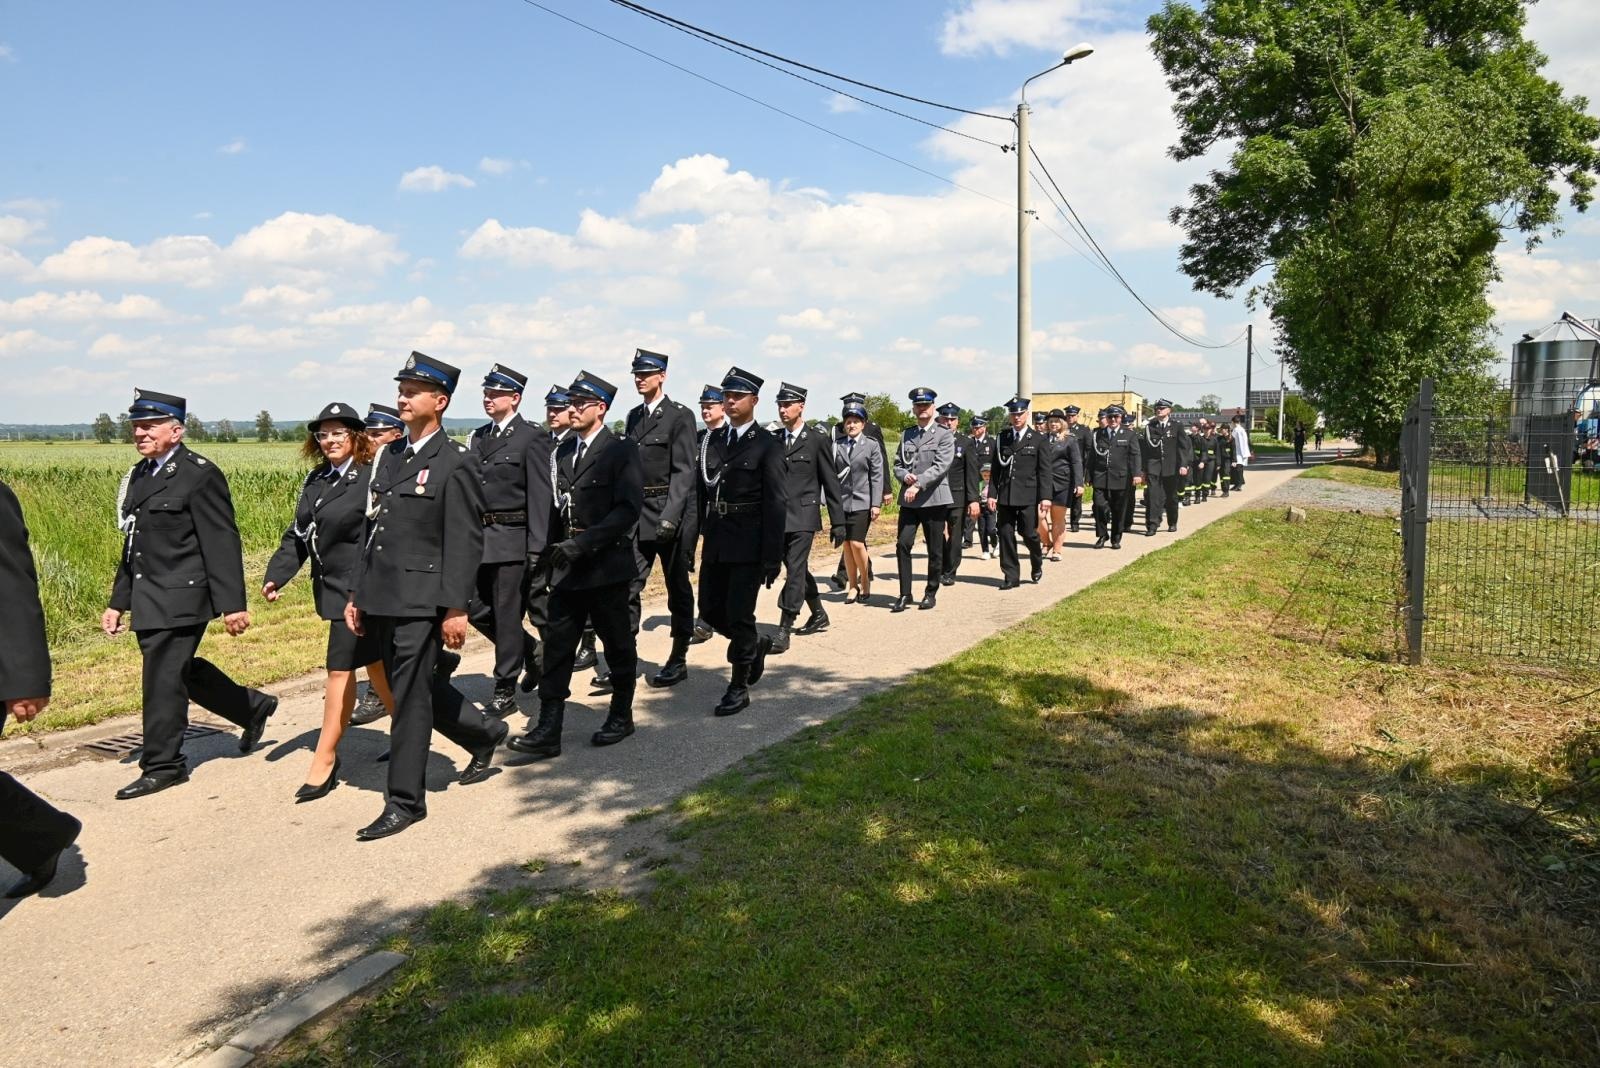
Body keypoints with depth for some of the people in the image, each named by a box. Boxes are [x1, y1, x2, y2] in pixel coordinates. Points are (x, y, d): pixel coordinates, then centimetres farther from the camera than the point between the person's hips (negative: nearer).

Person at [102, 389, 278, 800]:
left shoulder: (200, 474, -11)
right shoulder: (138, 475, 14)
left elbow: (222, 545, -15)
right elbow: (133, 546, 19)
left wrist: (232, 604, -18)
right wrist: (118, 602, 17)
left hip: (180, 598, -8)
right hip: (148, 601, 8)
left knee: (163, 679, -2)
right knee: (184, 670, 15)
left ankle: (163, 766, 12)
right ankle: (254, 707, 33)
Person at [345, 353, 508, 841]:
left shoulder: (455, 464, -10)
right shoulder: (389, 456, 13)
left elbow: (466, 542, -13)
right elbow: (372, 529, 16)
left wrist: (456, 609, -17)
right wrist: (357, 594, 14)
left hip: (421, 602, -8)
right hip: (382, 599, 8)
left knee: (410, 698, -1)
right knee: (416, 689, 17)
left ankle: (405, 801, 12)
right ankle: (485, 733, 39)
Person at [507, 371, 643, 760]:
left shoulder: (621, 450, -9)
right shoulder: (565, 450, 12)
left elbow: (629, 509, -18)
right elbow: (559, 506, 17)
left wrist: (583, 543, -23)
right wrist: (554, 548, 7)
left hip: (607, 565, -6)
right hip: (567, 568, 6)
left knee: (618, 646, 9)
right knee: (557, 646, 2)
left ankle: (621, 716, 26)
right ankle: (548, 730, 5)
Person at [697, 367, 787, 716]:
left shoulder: (767, 445, -6)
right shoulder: (712, 440, 10)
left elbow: (776, 504, -9)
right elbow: (702, 490, 9)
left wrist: (772, 558, -14)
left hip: (749, 544, -6)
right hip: (715, 541, 6)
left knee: (739, 615, -2)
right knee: (710, 609, 11)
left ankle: (739, 688, 12)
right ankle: (756, 644, 37)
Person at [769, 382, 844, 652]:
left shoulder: (817, 440, -3)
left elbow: (831, 483, -2)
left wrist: (838, 522, -4)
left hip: (803, 516, -5)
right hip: (778, 516, 5)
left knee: (795, 571, -11)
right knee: (798, 570, 16)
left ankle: (784, 630, -10)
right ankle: (819, 615, 33)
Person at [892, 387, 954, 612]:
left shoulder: (944, 435, -1)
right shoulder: (906, 435, 14)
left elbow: (941, 466, -12)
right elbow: (897, 465, 15)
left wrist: (918, 484, -21)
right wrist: (905, 476, -8)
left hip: (934, 499, -3)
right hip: (908, 499, 4)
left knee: (935, 549, 4)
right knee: (902, 544, -6)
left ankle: (931, 593, 17)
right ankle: (905, 594, 2)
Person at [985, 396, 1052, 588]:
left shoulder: (1037, 440, 2)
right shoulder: (1001, 438, 9)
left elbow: (1044, 471, -1)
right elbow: (994, 468, 9)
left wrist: (1045, 496, -9)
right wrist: (992, 493, 2)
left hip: (1028, 496, -3)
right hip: (1005, 496, 3)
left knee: (1029, 534, -2)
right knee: (1005, 535, 1)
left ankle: (1037, 565, 28)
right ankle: (1011, 576, 10)